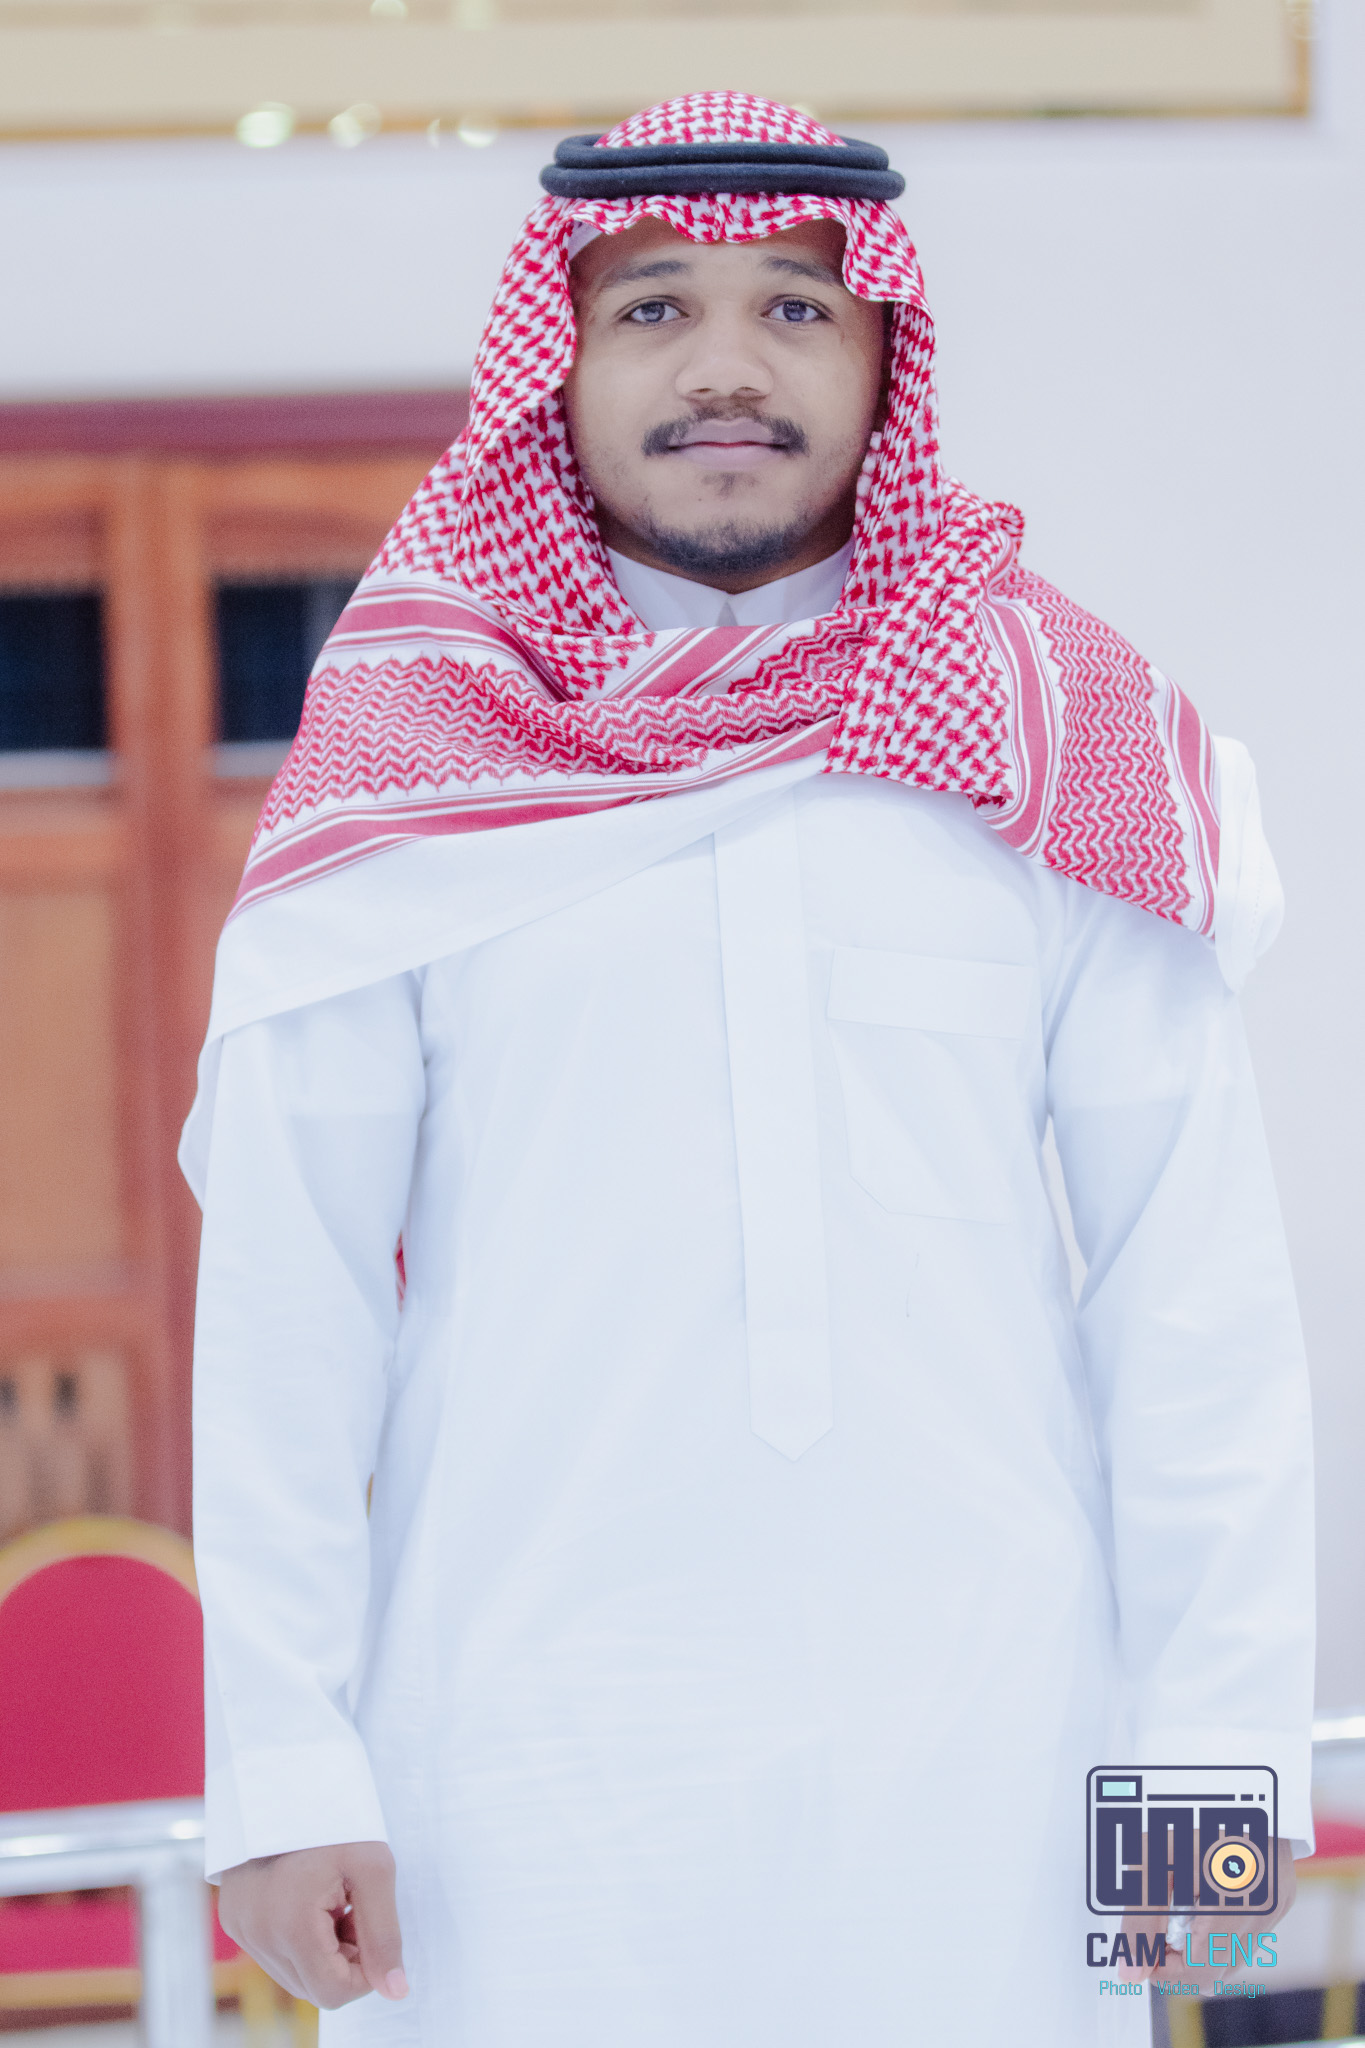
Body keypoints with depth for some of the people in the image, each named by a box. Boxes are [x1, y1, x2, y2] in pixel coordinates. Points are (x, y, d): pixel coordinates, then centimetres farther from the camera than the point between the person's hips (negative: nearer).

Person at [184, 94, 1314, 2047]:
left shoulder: (1052, 740, 5)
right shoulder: (408, 751, 3)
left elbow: (1195, 1283, 4)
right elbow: (284, 1284, 2)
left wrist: (1218, 1737, -1)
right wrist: (284, 1760, -3)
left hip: (975, 1762, 1)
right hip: (533, 1778, 0)